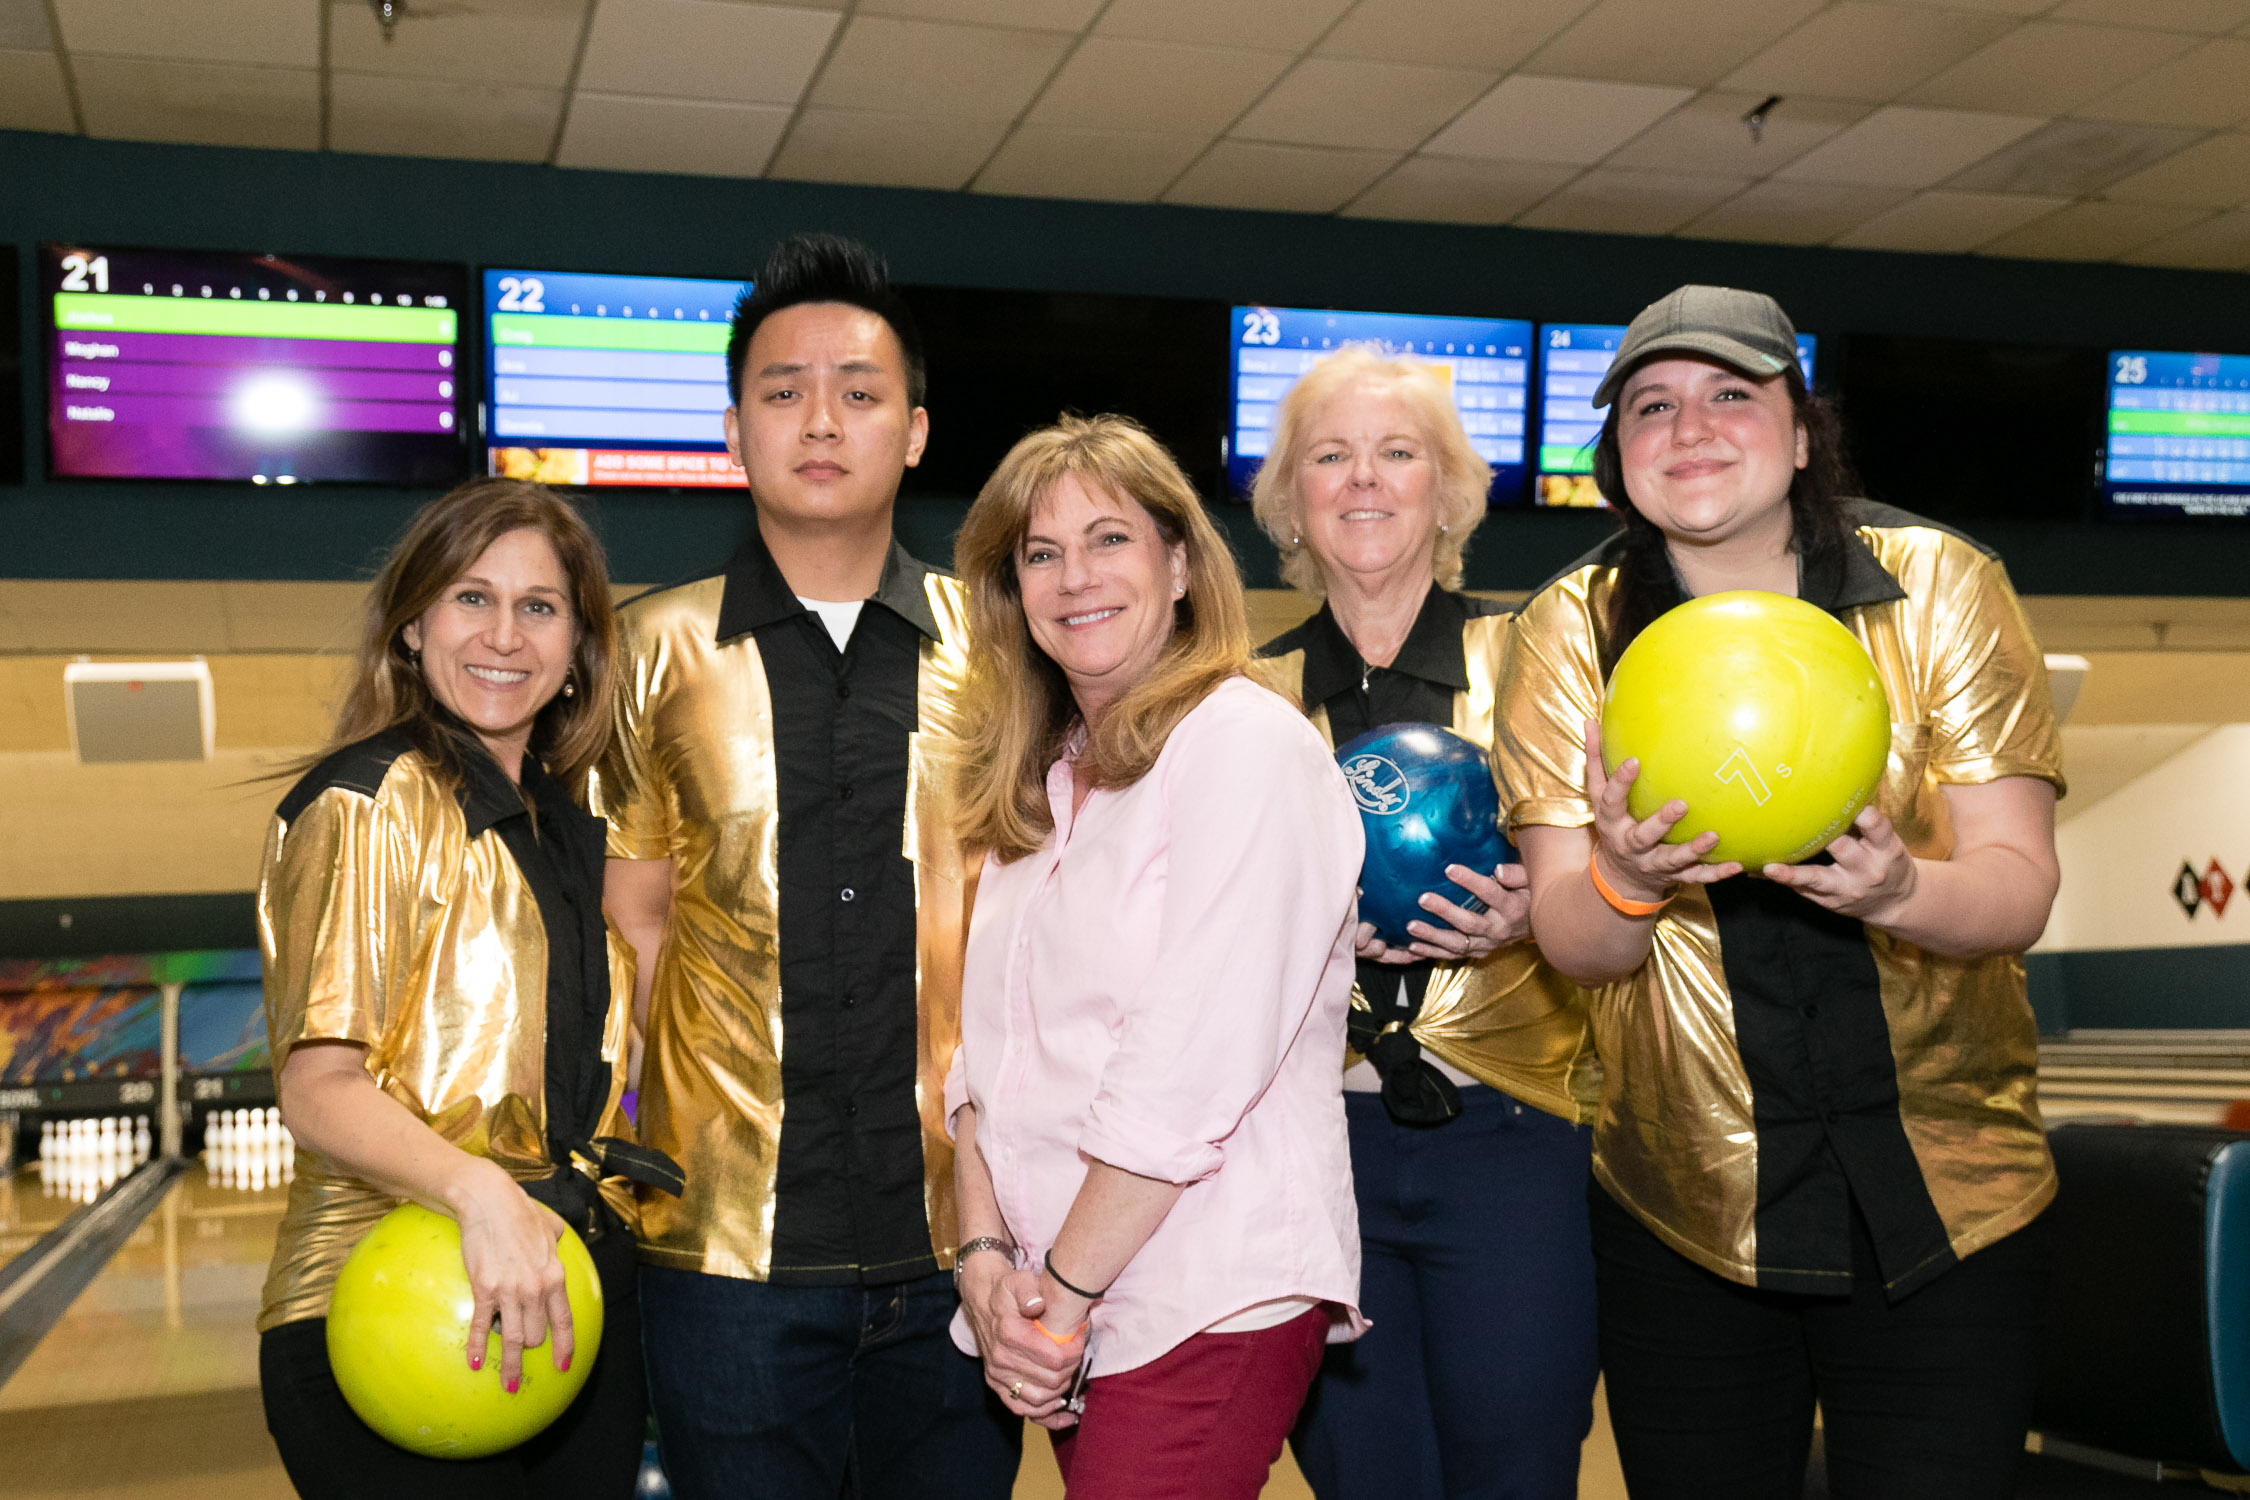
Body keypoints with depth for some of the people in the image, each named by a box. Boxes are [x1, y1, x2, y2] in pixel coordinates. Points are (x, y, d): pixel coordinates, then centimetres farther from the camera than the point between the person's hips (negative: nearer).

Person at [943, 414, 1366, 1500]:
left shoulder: (1246, 745, -11)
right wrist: (985, 1251, -4)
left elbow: (1192, 1064, -18)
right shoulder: (1043, 781, 14)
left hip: (1209, 1299, -7)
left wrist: (1065, 1288, -13)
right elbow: (989, 1045, 9)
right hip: (1065, 1301, 7)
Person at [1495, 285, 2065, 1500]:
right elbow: (1570, 945, -7)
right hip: (1680, 1211, 1)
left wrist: (1897, 890, -32)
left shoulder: (1939, 589, -6)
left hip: (1946, 1200, -1)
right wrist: (1622, 885, -30)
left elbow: (2019, 888, -9)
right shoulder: (1570, 632, -4)